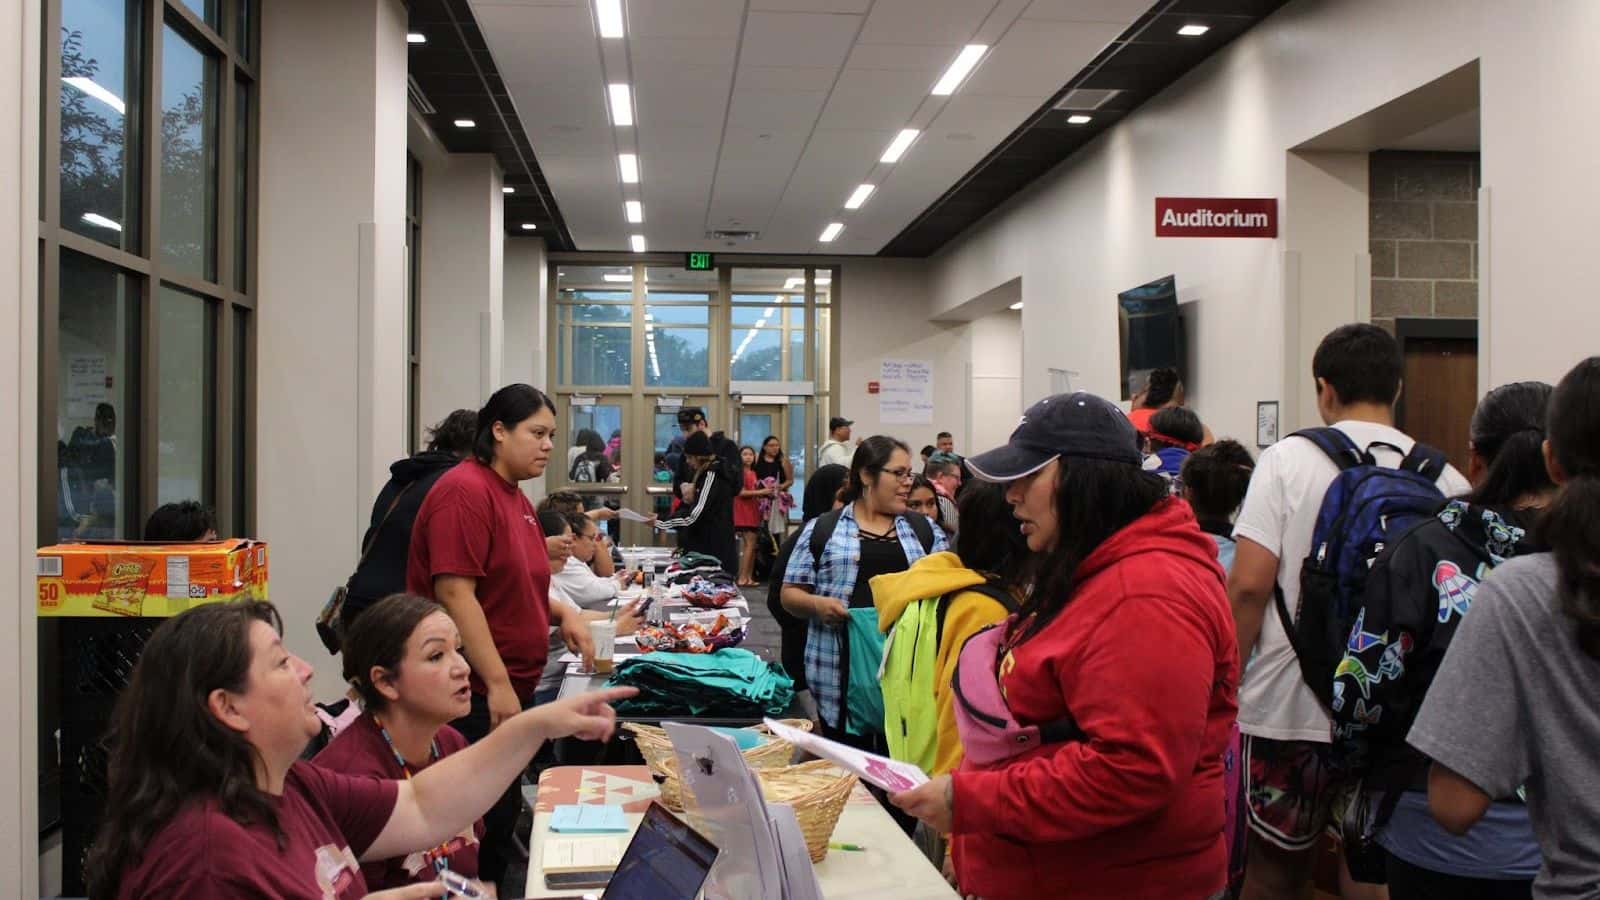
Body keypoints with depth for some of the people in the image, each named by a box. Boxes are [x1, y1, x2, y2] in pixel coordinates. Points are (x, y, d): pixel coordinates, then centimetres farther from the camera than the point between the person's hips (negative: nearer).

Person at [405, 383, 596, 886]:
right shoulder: (466, 491, -14)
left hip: (512, 688, 9)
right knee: (481, 824, -4)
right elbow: (455, 594, -20)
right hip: (475, 694, -9)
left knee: (503, 816, 13)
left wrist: (562, 613, 6)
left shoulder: (516, 499, 13)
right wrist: (497, 684, -22)